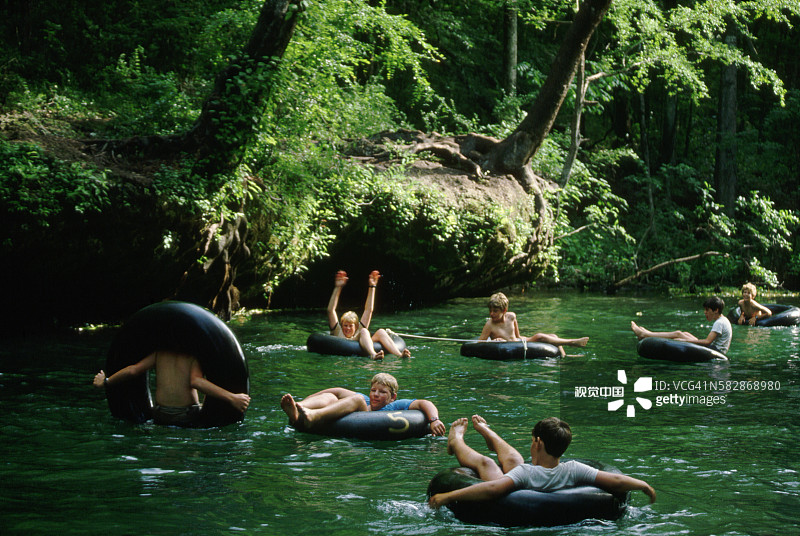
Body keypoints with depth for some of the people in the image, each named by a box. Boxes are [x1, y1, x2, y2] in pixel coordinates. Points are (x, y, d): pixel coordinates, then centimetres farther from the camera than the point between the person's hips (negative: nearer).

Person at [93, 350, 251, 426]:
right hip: (188, 417, -5)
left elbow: (132, 370, 2)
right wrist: (231, 397, -28)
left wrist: (106, 382, 17)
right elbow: (196, 381, -23)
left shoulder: (160, 351, 6)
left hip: (160, 415, 5)